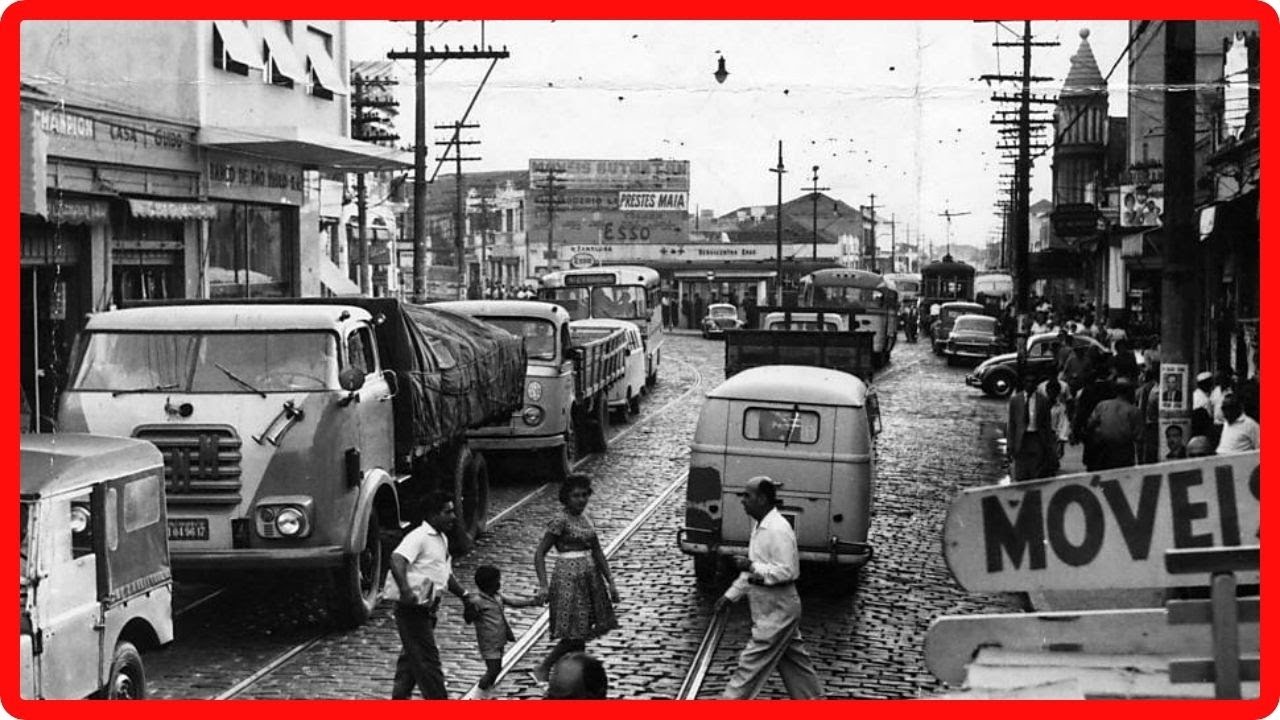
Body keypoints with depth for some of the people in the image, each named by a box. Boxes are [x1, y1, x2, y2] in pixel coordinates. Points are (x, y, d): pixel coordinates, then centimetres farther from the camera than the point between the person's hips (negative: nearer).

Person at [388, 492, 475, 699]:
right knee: (427, 660, -5)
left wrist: (464, 595, 25)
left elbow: (445, 573, 29)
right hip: (413, 610, -10)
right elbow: (397, 559, -33)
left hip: (427, 610, 10)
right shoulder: (419, 537, -16)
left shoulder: (441, 539, 15)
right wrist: (405, 589, -47)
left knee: (411, 659, 16)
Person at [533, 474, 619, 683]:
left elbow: (598, 553, 17)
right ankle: (542, 669, 7)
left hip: (589, 579, 7)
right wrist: (543, 585, -22)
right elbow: (539, 553, -14)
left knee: (581, 633, 10)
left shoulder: (585, 520, 10)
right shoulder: (561, 522, -12)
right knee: (573, 634, -7)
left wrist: (610, 582, 14)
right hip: (568, 579, -7)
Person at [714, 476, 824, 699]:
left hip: (777, 611, -10)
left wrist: (752, 567, -24)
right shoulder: (759, 525, 10)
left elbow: (787, 571, -25)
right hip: (768, 607, 10)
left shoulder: (778, 530, -21)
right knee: (794, 662, 17)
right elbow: (753, 568, 20)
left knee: (751, 663, -4)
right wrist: (731, 595, 18)